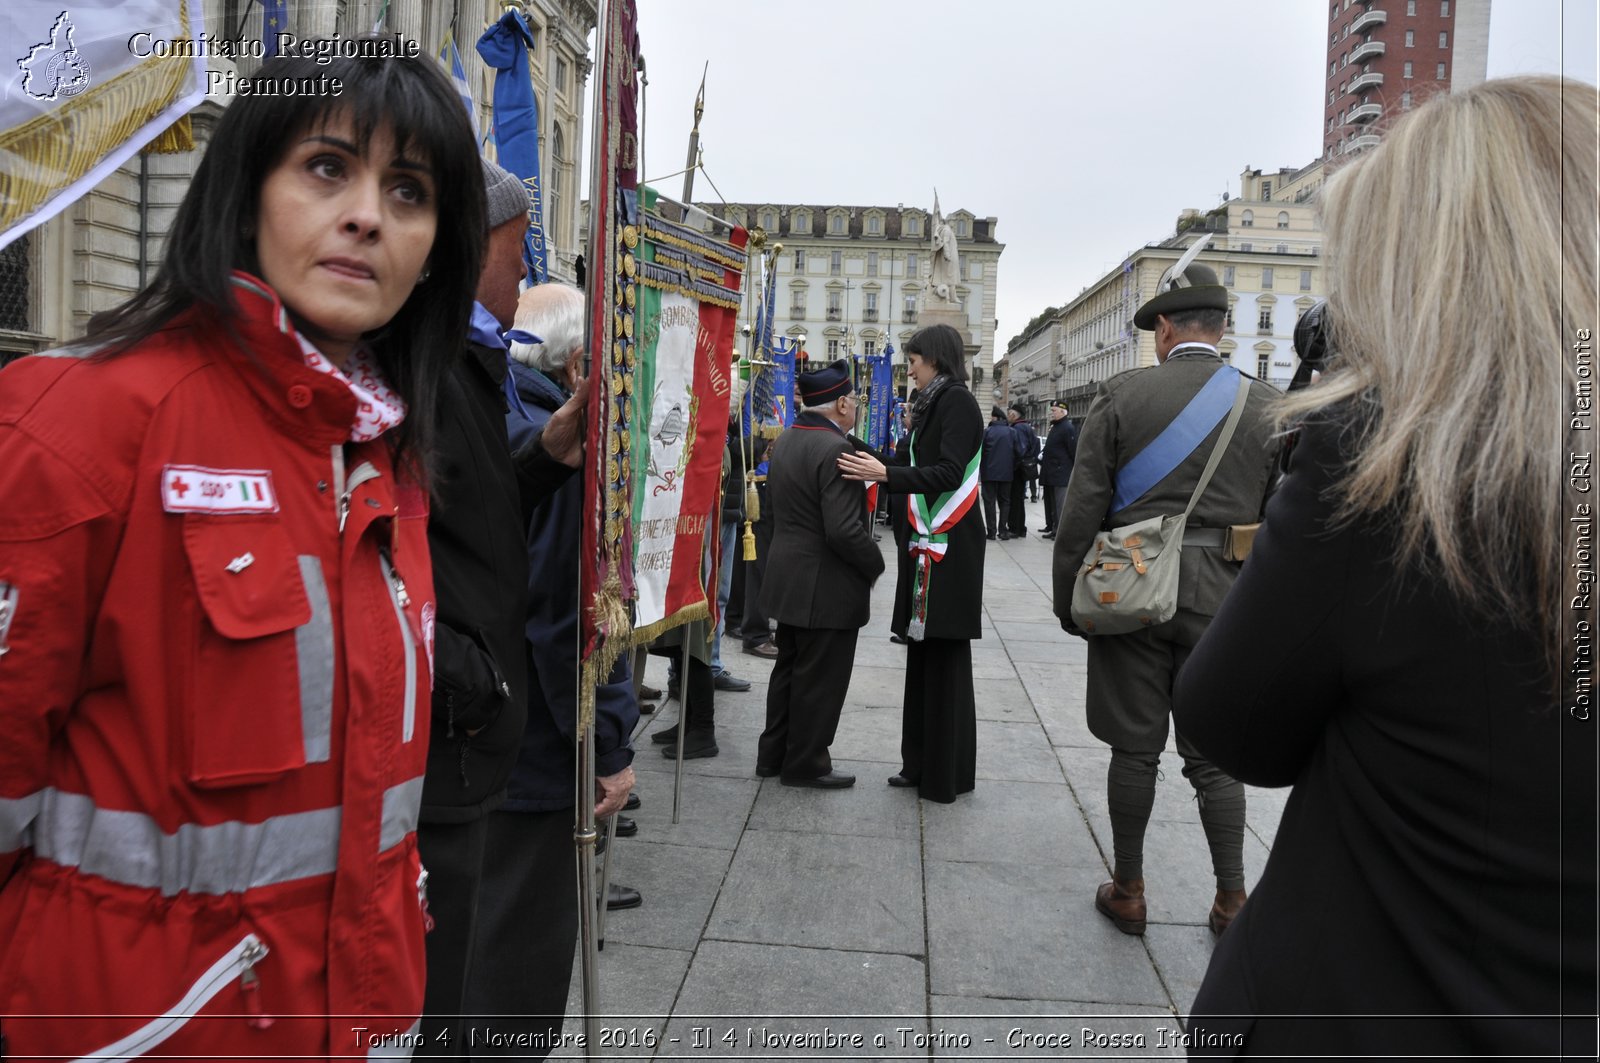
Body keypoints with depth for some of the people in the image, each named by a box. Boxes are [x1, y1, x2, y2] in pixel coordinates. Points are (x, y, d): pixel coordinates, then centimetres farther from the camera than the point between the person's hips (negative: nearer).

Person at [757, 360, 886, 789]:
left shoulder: (785, 441, 7)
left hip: (788, 580, 9)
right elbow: (844, 530, -26)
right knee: (820, 678, 5)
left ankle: (774, 754, 30)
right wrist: (876, 565, -11)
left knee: (789, 669, 20)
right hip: (828, 587, -9)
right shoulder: (836, 450, -22)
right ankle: (805, 764, 17)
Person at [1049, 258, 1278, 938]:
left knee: (1134, 748, 8)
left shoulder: (1122, 395, -4)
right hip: (1221, 596, 2)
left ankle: (1128, 891, 21)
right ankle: (1231, 899, 18)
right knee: (1214, 754, 13)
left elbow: (1082, 510, -6)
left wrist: (1067, 599, 3)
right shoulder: (1266, 405, 2)